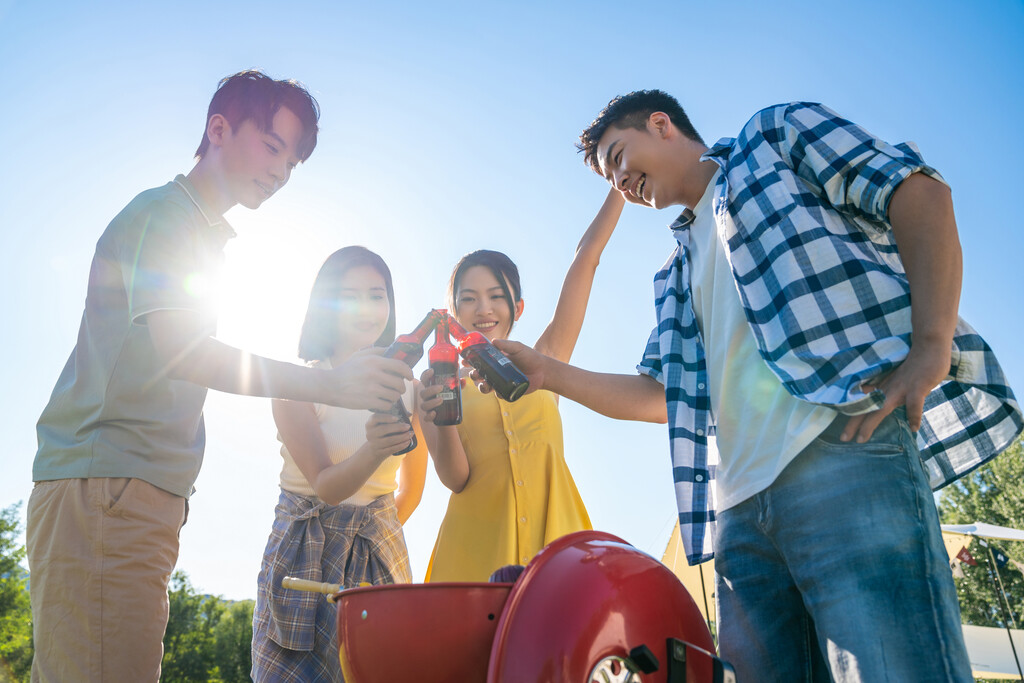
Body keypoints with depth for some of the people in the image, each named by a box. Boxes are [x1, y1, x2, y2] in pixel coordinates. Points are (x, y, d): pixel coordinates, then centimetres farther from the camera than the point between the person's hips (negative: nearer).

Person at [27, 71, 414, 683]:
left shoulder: (205, 237, 24)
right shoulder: (162, 212, -3)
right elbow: (177, 349, -19)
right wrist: (329, 383, -24)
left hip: (145, 495, 9)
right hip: (105, 483, -9)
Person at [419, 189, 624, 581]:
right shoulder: (438, 387, 10)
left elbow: (586, 258, 12)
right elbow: (455, 478, -1)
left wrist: (622, 177, 15)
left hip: (552, 534, 1)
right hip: (476, 549, -1)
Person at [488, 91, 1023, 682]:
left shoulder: (777, 134, 16)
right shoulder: (680, 271, 32)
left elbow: (920, 191, 2)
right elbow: (659, 396, 26)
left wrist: (929, 345, -12)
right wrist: (545, 371, 14)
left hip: (844, 442, -6)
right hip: (738, 505, 7)